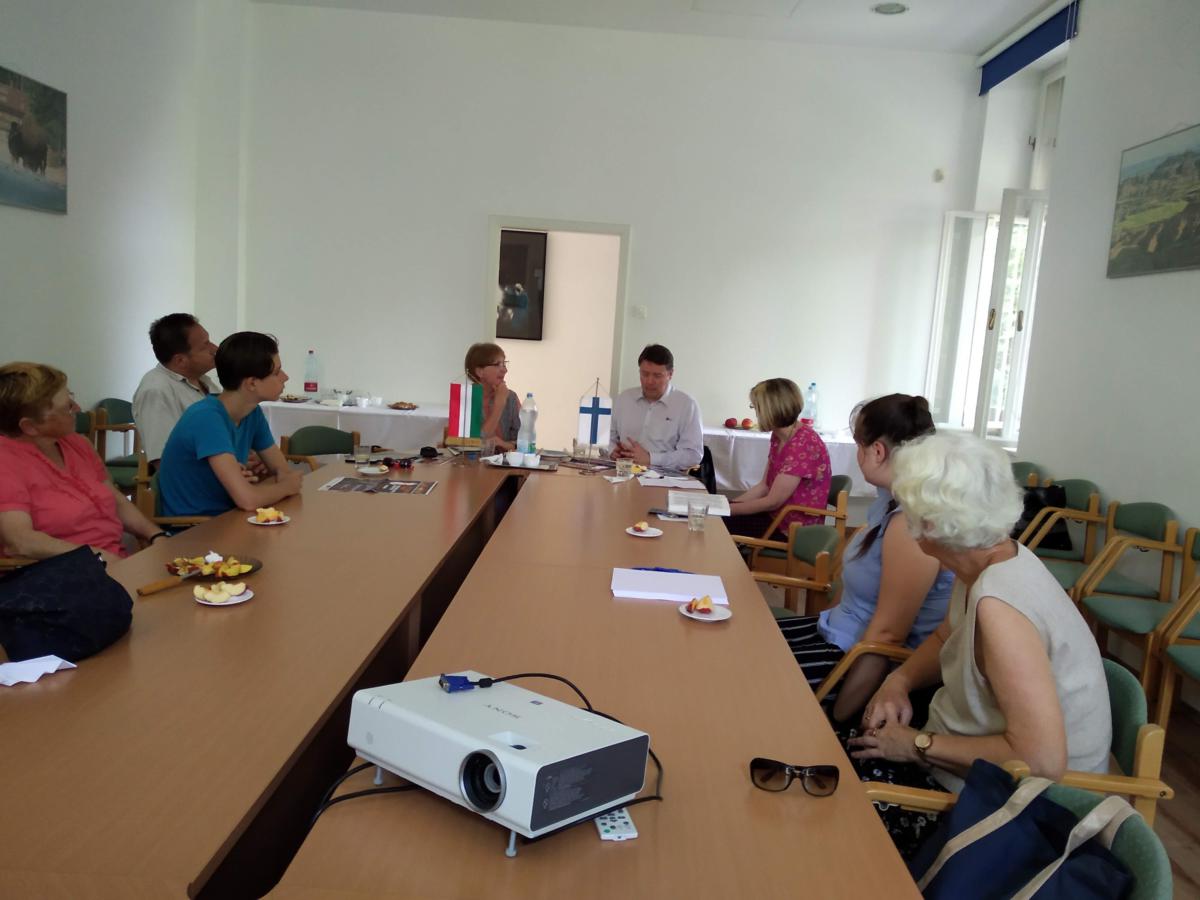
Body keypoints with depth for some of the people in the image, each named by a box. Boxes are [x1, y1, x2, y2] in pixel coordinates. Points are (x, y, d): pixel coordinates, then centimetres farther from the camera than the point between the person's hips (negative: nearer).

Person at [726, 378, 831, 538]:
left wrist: (727, 509, -13)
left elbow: (773, 501, -22)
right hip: (777, 515, 8)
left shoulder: (804, 444, -23)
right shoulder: (779, 436, 6)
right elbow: (764, 487, 8)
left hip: (795, 529, -8)